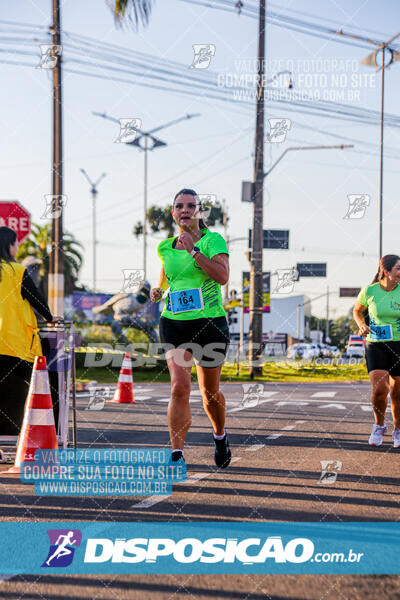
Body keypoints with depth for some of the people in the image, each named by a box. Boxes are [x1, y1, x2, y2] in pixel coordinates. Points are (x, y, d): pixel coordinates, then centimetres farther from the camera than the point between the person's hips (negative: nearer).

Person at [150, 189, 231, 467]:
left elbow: (223, 276, -18)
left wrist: (194, 250, -21)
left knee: (210, 391, 11)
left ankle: (220, 435, 40)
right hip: (173, 324, 2)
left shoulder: (213, 240, -3)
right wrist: (158, 291, 7)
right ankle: (177, 453, -18)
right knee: (180, 385, -17)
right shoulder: (165, 247, 9)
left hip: (210, 323, -2)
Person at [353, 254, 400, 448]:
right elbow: (357, 311, 15)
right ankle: (379, 426, 11)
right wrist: (362, 325, -4)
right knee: (379, 389, -16)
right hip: (375, 345, -1)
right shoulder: (369, 291, -3)